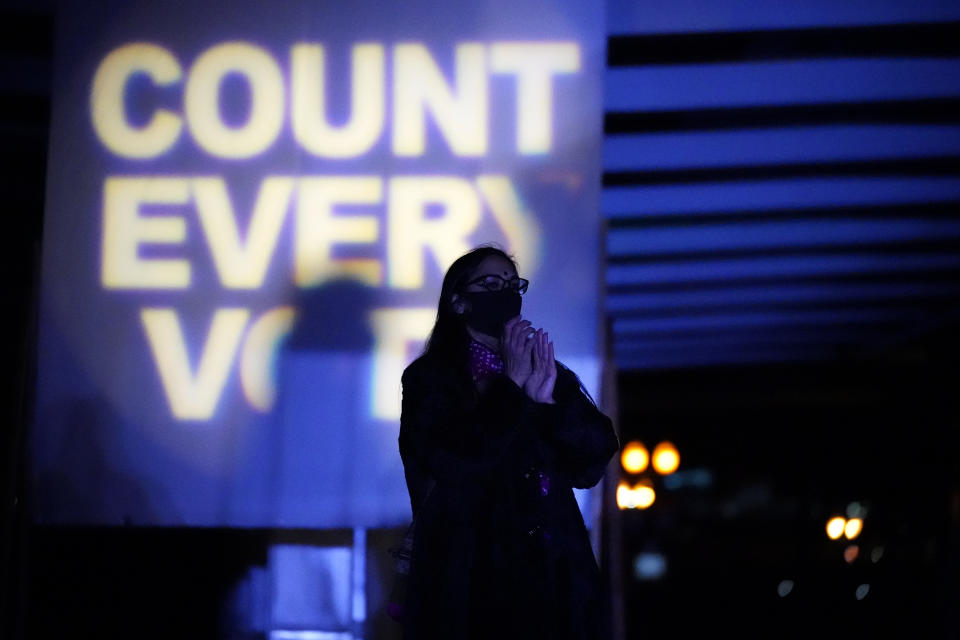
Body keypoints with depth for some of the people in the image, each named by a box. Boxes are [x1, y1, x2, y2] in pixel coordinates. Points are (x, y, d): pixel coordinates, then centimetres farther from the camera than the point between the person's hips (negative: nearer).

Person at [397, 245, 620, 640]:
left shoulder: (549, 375, 13)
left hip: (550, 571, 4)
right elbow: (456, 462, -17)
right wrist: (510, 385, -11)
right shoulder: (431, 377, 0)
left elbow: (592, 464, 3)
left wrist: (548, 402, -10)